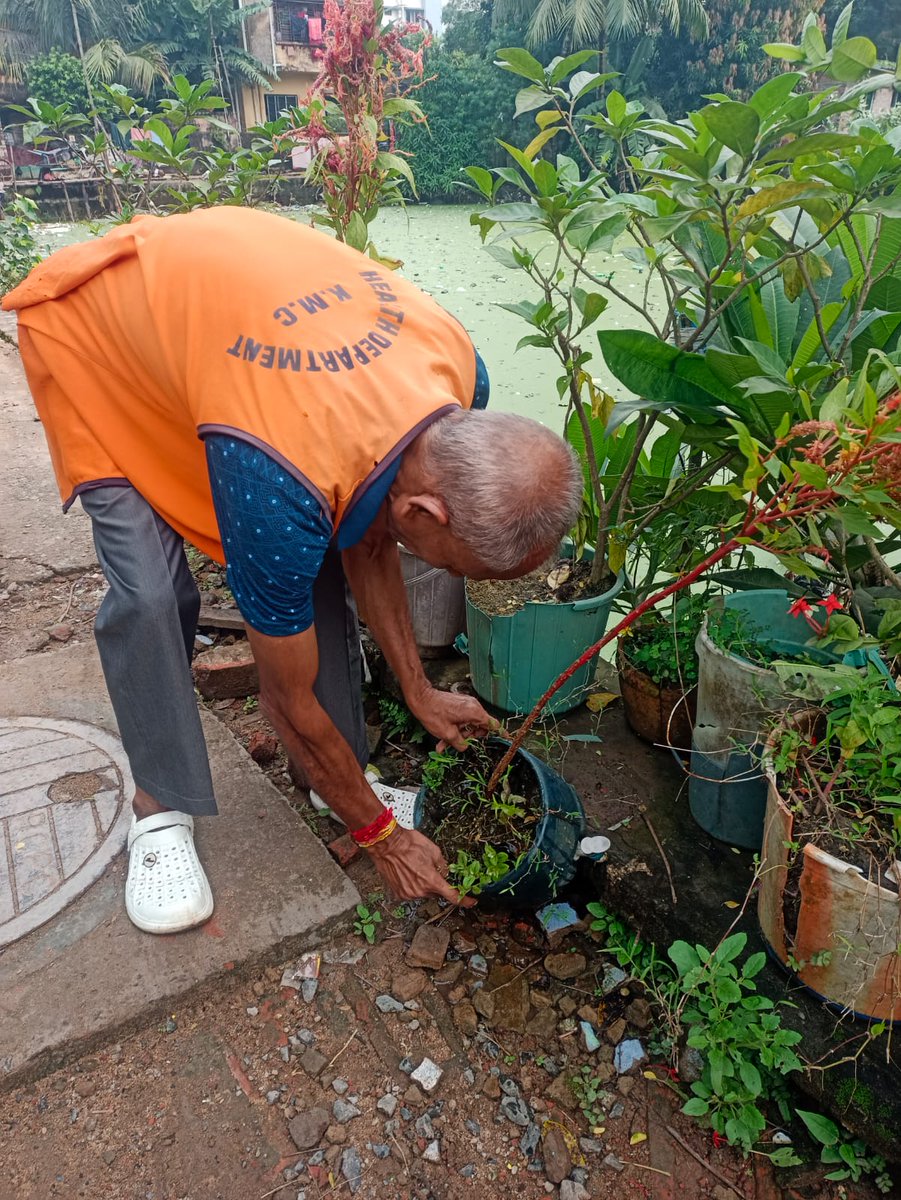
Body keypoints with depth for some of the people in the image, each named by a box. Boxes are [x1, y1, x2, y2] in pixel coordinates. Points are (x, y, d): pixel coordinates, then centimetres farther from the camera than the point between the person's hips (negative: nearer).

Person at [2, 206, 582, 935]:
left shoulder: (459, 376, -23)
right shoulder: (284, 488, -42)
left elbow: (369, 542, -6)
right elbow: (290, 700, -24)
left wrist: (419, 693, -2)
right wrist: (379, 832, -10)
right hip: (91, 328, -5)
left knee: (318, 564, -5)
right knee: (151, 593, -21)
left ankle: (343, 776, 12)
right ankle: (162, 812, 3)